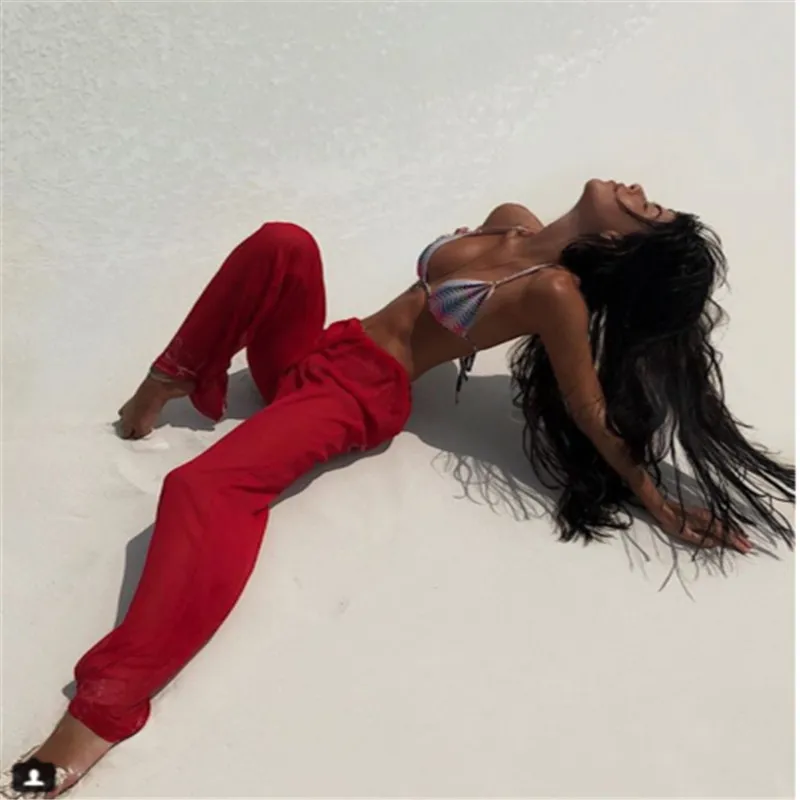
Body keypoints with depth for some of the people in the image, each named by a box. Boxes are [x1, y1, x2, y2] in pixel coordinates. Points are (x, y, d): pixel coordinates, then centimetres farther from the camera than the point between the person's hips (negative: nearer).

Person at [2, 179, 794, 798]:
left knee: (205, 488, -28)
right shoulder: (511, 222, 2)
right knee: (283, 242, -17)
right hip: (316, 352, 8)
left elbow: (592, 411, -14)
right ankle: (175, 378, -1)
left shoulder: (557, 293, -20)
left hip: (358, 395, -8)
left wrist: (659, 502, -11)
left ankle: (104, 708, -28)